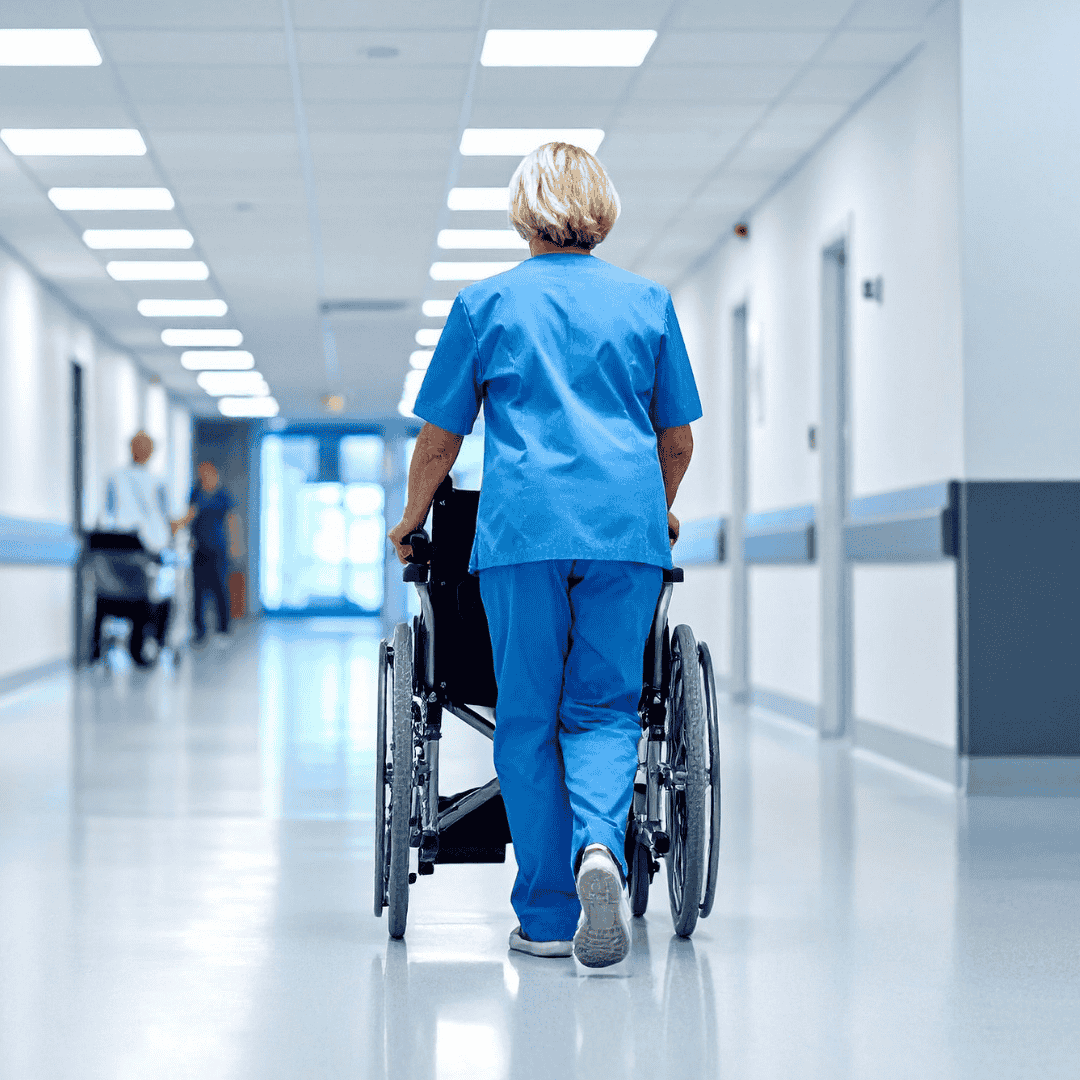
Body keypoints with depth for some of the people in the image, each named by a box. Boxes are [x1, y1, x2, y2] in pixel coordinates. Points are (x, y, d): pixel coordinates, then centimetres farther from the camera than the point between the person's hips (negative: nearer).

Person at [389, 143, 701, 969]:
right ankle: (599, 846, -22)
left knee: (529, 718, 6)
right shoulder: (647, 301, 14)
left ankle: (547, 915, 7)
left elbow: (440, 436, 11)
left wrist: (412, 521, 27)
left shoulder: (487, 302, 10)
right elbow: (679, 437, 18)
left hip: (523, 528, -1)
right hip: (626, 527, 1)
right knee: (605, 708, 7)